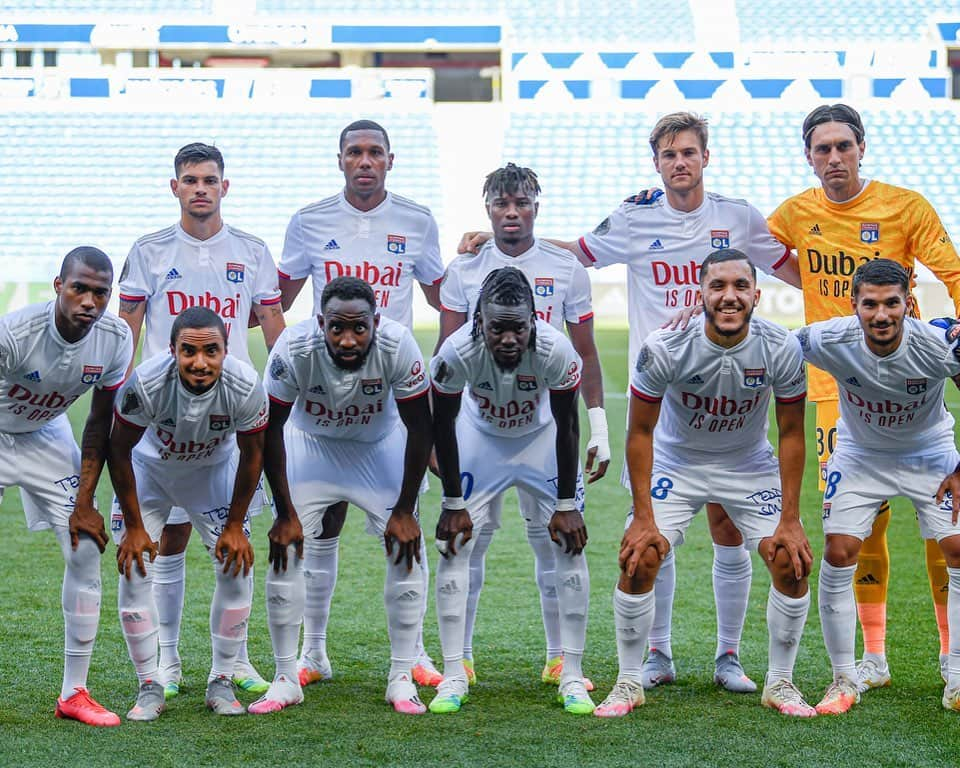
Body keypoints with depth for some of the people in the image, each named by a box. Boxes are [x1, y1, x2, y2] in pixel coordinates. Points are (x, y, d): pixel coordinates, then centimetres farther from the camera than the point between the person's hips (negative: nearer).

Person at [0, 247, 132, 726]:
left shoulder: (115, 339, -19)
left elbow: (100, 422, -7)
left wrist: (84, 502, -8)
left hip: (46, 435, 4)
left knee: (86, 549, -4)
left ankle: (74, 693, 5)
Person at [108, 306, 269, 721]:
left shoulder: (244, 387, -32)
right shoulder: (147, 383, -36)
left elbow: (252, 454, -12)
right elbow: (119, 451, -18)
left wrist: (235, 524, -7)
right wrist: (134, 527, -14)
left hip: (214, 469, 1)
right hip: (151, 466, -1)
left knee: (237, 566, -8)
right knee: (135, 569, -12)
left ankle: (222, 682, 7)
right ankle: (149, 687, -1)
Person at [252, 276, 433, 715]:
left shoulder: (397, 347, -32)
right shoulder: (293, 349, -32)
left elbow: (420, 429, -17)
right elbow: (271, 431, -17)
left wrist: (405, 509, -13)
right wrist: (285, 513, -13)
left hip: (380, 445, 0)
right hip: (311, 443, 0)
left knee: (407, 550, -10)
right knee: (285, 551, -9)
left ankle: (402, 679, 2)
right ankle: (285, 680, 2)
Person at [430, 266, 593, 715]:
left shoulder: (555, 351, -35)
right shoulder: (456, 352, -34)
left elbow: (567, 428, -18)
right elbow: (443, 426, -15)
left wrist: (567, 504, -13)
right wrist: (452, 503, -11)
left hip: (541, 438, 0)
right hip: (480, 438, 0)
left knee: (571, 544, -9)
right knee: (453, 545, -9)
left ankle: (572, 677, 0)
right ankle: (453, 677, 0)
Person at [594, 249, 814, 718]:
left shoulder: (781, 350, -22)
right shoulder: (665, 348, -26)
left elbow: (791, 433, -10)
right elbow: (640, 431, -14)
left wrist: (790, 518, -13)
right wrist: (643, 517, -17)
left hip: (750, 465, 1)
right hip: (676, 463, -1)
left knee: (792, 563, -12)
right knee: (638, 560, -16)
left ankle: (779, 683, 6)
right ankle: (628, 682, 2)